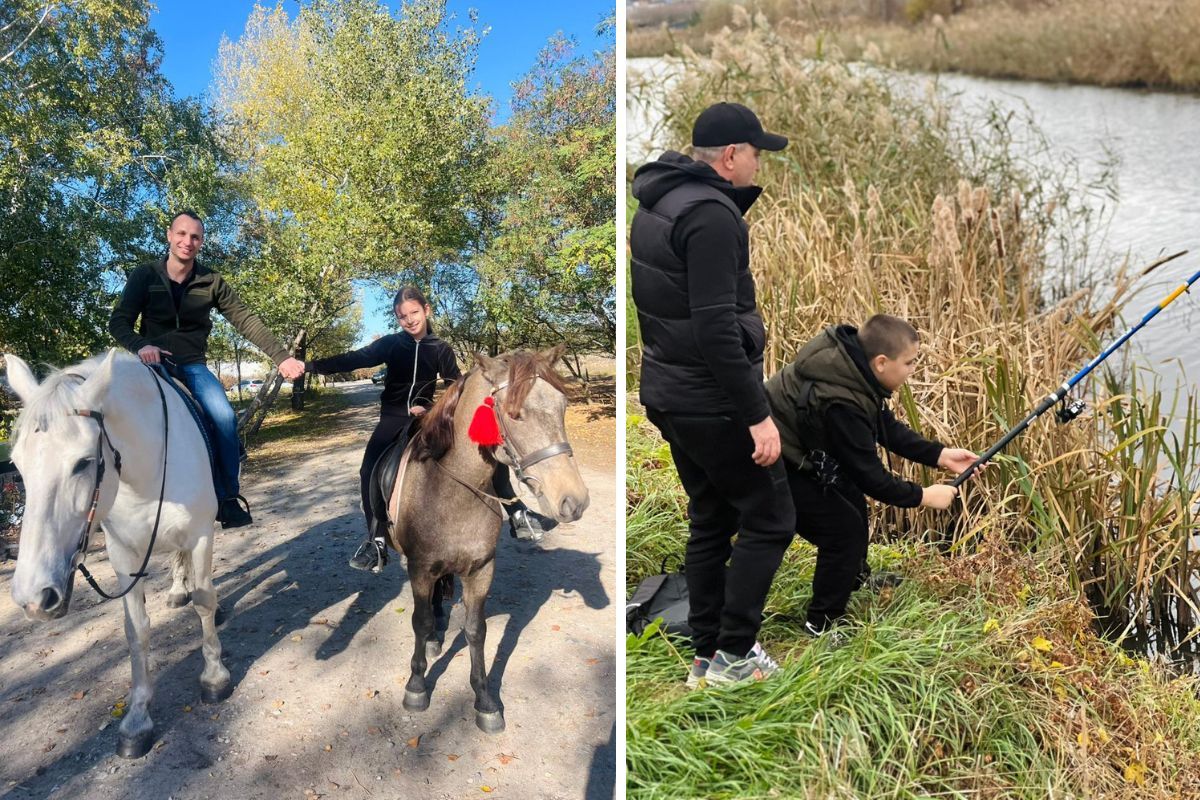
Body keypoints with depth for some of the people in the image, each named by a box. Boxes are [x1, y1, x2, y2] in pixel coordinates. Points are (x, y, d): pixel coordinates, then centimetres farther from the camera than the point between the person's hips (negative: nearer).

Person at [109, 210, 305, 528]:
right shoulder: (145, 276, 1)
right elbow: (118, 322, -2)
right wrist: (140, 345, -25)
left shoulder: (211, 282, 4)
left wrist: (281, 357, -12)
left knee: (225, 417, -24)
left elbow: (246, 321, -2)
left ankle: (228, 496, -10)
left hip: (192, 366, 1)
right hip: (153, 361, -1)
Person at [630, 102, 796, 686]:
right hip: (712, 399, -10)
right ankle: (733, 655, 12)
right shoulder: (711, 214, -18)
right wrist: (758, 414, -21)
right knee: (769, 518, 4)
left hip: (668, 391, 10)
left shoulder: (656, 202, 12)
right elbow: (716, 328, -24)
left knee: (710, 520, 17)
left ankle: (706, 656, 27)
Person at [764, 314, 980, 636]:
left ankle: (856, 576, 44)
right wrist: (922, 496, -11)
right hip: (776, 467, -10)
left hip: (799, 451, 10)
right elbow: (869, 474, -23)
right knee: (844, 528, -5)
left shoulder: (853, 367, -6)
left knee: (852, 498, 20)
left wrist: (941, 455, 0)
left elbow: (889, 428, 6)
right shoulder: (842, 404, -34)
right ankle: (822, 624, 9)